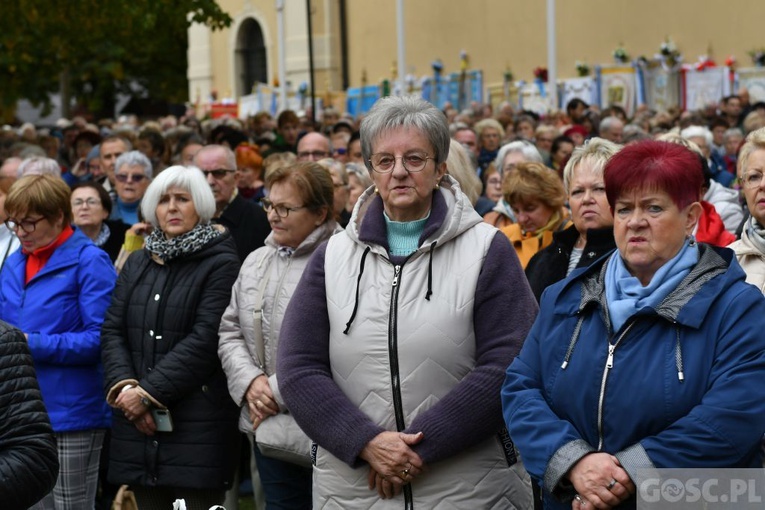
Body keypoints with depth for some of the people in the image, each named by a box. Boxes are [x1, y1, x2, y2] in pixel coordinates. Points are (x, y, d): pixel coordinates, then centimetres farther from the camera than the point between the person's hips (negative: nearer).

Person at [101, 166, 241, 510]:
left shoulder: (221, 262, -2)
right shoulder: (137, 263, 18)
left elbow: (206, 339, -12)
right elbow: (112, 330, 10)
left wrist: (149, 392, -14)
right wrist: (123, 386, -7)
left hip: (197, 423, -5)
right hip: (137, 419, 5)